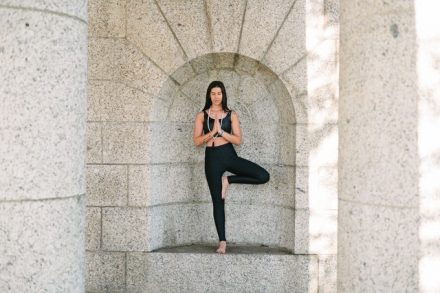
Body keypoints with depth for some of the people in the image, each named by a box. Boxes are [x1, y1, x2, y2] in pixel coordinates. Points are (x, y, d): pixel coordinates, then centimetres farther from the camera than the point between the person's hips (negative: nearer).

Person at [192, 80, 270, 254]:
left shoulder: (231, 115, 5)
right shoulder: (201, 115, 4)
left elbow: (238, 140, -2)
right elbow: (196, 141, -3)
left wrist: (221, 131, -14)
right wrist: (213, 131, -15)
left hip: (229, 155, 1)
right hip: (212, 158, -1)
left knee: (263, 176, -15)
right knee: (217, 201, 2)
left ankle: (228, 180, 1)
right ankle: (222, 241, 10)